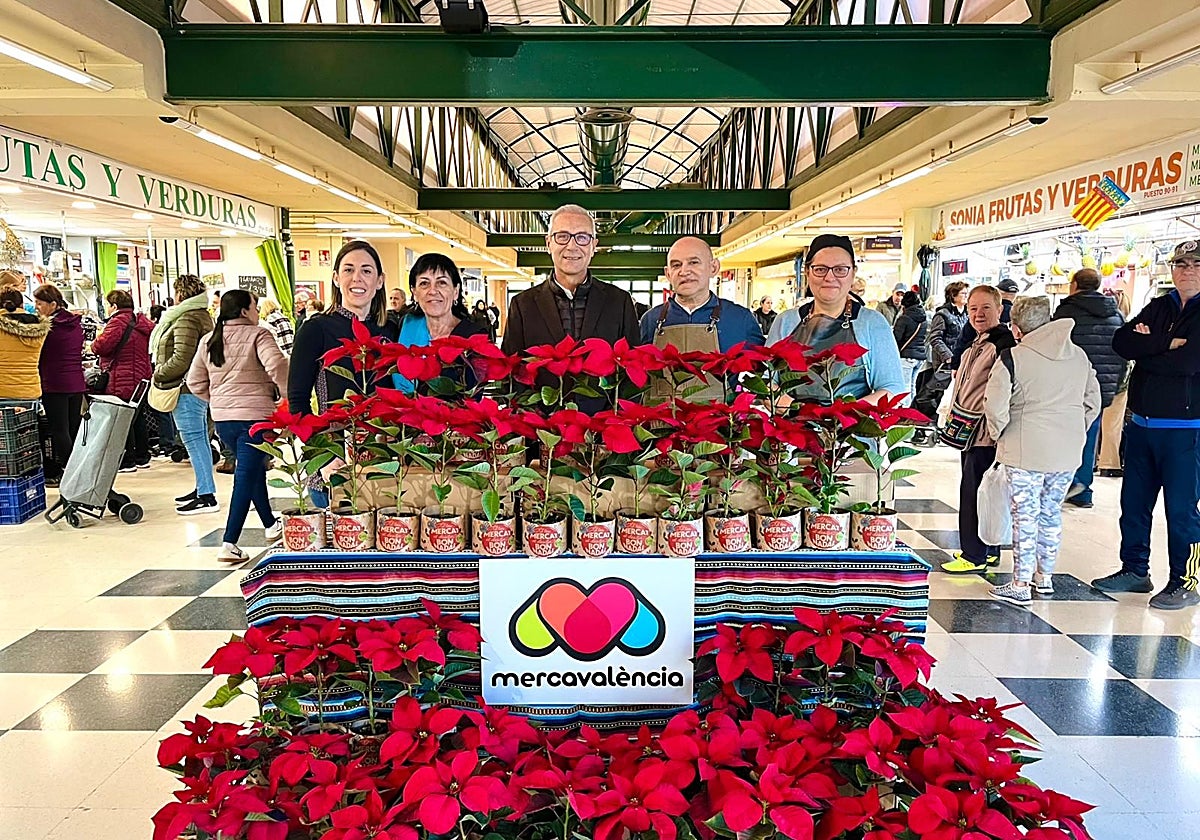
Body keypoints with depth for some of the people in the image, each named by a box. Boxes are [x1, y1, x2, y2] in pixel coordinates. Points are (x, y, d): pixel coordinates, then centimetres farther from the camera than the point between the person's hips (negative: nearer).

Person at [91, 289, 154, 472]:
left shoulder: (119, 321, -13)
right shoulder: (141, 322, 14)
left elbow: (103, 345, -22)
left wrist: (94, 344, 1)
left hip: (122, 383, -9)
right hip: (141, 379, 9)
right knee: (138, 419, 15)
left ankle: (127, 461, 0)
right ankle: (143, 458, 21)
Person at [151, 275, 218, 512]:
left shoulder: (186, 319, -16)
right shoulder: (203, 316, 17)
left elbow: (181, 359, -22)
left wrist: (158, 374, -8)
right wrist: (162, 373, 18)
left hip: (186, 388, -11)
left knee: (194, 441, -8)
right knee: (200, 439, 15)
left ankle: (207, 497, -7)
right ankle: (202, 488, 23)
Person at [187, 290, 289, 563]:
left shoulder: (208, 340, 10)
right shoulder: (257, 334, -8)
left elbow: (195, 382, 12)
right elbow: (277, 365, -25)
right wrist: (288, 394, -12)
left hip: (222, 418, 7)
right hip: (255, 415, -7)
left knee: (254, 468, 23)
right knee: (246, 476, -4)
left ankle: (270, 525, 37)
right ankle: (229, 543, -9)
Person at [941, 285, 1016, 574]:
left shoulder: (1004, 343, -15)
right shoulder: (977, 344, 18)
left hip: (985, 433, -10)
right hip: (971, 431, 10)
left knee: (973, 491, -6)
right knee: (975, 490, 16)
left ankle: (975, 556, 3)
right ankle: (987, 550, 27)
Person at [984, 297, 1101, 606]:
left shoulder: (1014, 358, -12)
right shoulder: (1079, 355, 8)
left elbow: (995, 406, -16)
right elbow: (1092, 402, 14)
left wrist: (998, 433, 1)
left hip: (1026, 452, -6)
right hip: (1068, 453, 6)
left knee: (1025, 516, 1)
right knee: (1051, 512, 18)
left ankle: (1020, 586, 7)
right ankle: (1044, 577, 30)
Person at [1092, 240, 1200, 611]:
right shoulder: (1158, 307, 11)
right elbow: (1121, 341, -3)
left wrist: (1145, 347, -7)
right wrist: (1167, 342, -15)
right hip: (1141, 424, 6)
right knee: (1134, 501, 12)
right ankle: (1135, 570, 26)